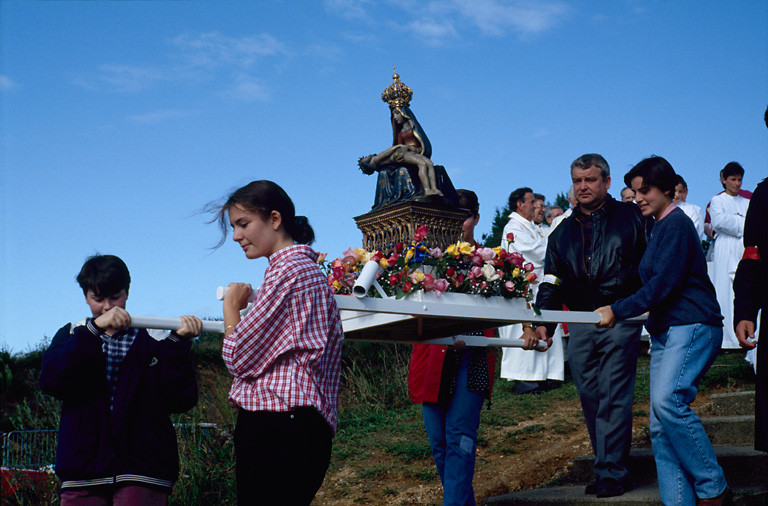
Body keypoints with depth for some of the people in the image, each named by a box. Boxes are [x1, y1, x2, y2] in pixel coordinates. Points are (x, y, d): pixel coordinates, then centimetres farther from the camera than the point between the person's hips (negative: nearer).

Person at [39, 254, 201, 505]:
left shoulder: (153, 341, 10)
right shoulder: (71, 336, 15)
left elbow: (181, 401, -1)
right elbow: (50, 381, -7)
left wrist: (179, 342, -10)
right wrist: (95, 329, -16)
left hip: (143, 470, -1)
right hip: (83, 472, 1)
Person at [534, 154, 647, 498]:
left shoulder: (631, 217, 5)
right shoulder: (563, 233, 17)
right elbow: (552, 282, 15)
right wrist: (544, 322, 0)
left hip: (621, 318, -5)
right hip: (580, 324, 5)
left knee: (614, 395, -10)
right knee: (589, 397, 6)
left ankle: (612, 472, -7)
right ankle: (608, 467, 15)